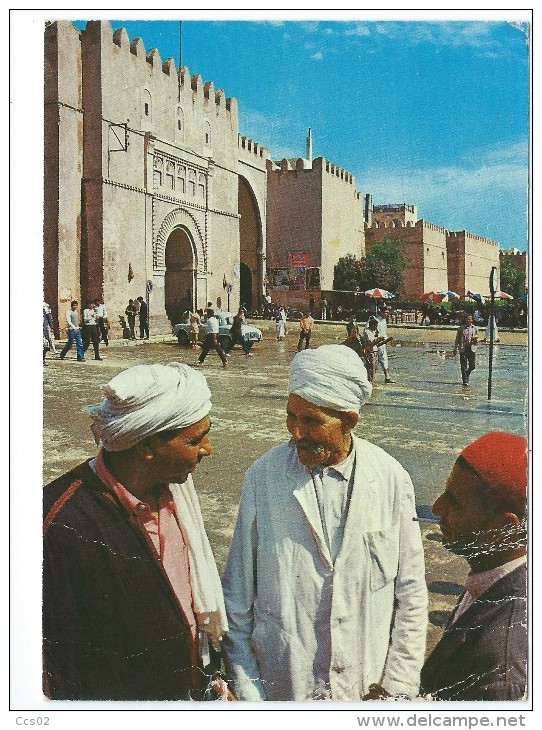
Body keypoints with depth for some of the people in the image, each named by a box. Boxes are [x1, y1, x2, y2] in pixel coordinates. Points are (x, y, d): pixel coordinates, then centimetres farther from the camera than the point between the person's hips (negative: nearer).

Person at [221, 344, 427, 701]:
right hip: (280, 686, 0)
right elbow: (237, 592, -6)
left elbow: (410, 593, -2)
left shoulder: (392, 479, -9)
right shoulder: (263, 476, -11)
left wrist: (398, 685, -2)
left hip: (367, 688, 1)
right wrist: (245, 688, -5)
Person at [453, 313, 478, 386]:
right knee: (464, 366, -4)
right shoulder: (461, 328, 4)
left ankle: (466, 375, 28)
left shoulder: (475, 328, 9)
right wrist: (455, 349, 6)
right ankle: (465, 381, 2)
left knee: (472, 366, 0)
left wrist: (475, 338, -10)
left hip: (472, 348, 2)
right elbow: (457, 339, 9)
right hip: (463, 348, -2)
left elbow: (476, 340, 14)